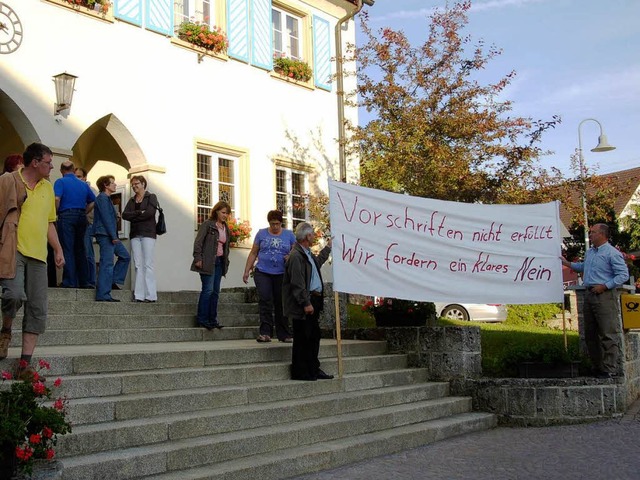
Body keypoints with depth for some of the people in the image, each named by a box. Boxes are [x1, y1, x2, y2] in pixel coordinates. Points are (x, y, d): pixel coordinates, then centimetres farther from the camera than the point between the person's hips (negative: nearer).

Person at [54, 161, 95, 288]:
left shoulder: (60, 182, -1)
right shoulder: (84, 184, 13)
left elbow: (57, 199, -16)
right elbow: (93, 202, 13)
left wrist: (57, 213, -2)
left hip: (66, 216, -4)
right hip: (81, 217, 5)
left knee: (68, 249, -3)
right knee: (80, 249, 11)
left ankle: (70, 281, -5)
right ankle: (84, 281, 12)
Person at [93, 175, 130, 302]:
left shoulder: (106, 198, 22)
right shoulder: (102, 198, -9)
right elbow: (106, 218, -17)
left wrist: (114, 235, 16)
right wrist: (113, 236, -19)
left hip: (110, 236, 10)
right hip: (105, 235, -10)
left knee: (125, 256, 14)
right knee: (107, 264, -10)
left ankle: (114, 281, 15)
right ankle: (103, 295, -9)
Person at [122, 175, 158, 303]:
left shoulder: (151, 197, 6)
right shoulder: (132, 200, 20)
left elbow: (149, 212, -10)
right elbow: (124, 215, 5)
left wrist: (133, 217, -2)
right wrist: (139, 213, -9)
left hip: (148, 233, -5)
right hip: (135, 235, 5)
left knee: (147, 264, -9)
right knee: (138, 265, -1)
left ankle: (151, 295, -10)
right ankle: (139, 295, -4)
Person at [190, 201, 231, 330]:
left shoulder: (225, 227, 16)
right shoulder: (208, 224, -5)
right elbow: (198, 242, -10)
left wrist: (226, 261, 16)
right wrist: (197, 258, -16)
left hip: (219, 261, 7)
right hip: (208, 261, -7)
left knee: (216, 291, 8)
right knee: (208, 289, -9)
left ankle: (213, 319, 14)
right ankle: (202, 319, -1)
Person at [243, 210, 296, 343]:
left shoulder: (289, 235, 8)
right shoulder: (261, 233, 7)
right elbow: (253, 253, 11)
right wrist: (246, 271, 7)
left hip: (281, 274, 1)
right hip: (262, 272, -1)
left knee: (281, 303, 4)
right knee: (265, 300, -15)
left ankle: (284, 335, 13)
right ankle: (265, 332, -13)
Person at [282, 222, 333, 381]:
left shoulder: (307, 253, 16)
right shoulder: (296, 256, -17)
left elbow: (317, 262, 39)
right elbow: (297, 283, -21)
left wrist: (328, 247, 40)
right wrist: (306, 303, -21)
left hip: (312, 300, 10)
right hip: (303, 304, -10)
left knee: (314, 336, 15)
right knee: (302, 338, -2)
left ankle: (313, 370, 24)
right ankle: (300, 372, 7)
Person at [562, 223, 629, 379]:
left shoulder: (612, 253, -9)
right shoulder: (589, 252, 18)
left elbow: (623, 275, -14)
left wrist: (604, 286, -17)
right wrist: (567, 263, 34)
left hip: (605, 296, -9)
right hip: (589, 295, 9)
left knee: (608, 334, -7)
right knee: (590, 334, 11)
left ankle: (609, 369, -3)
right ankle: (598, 367, 19)